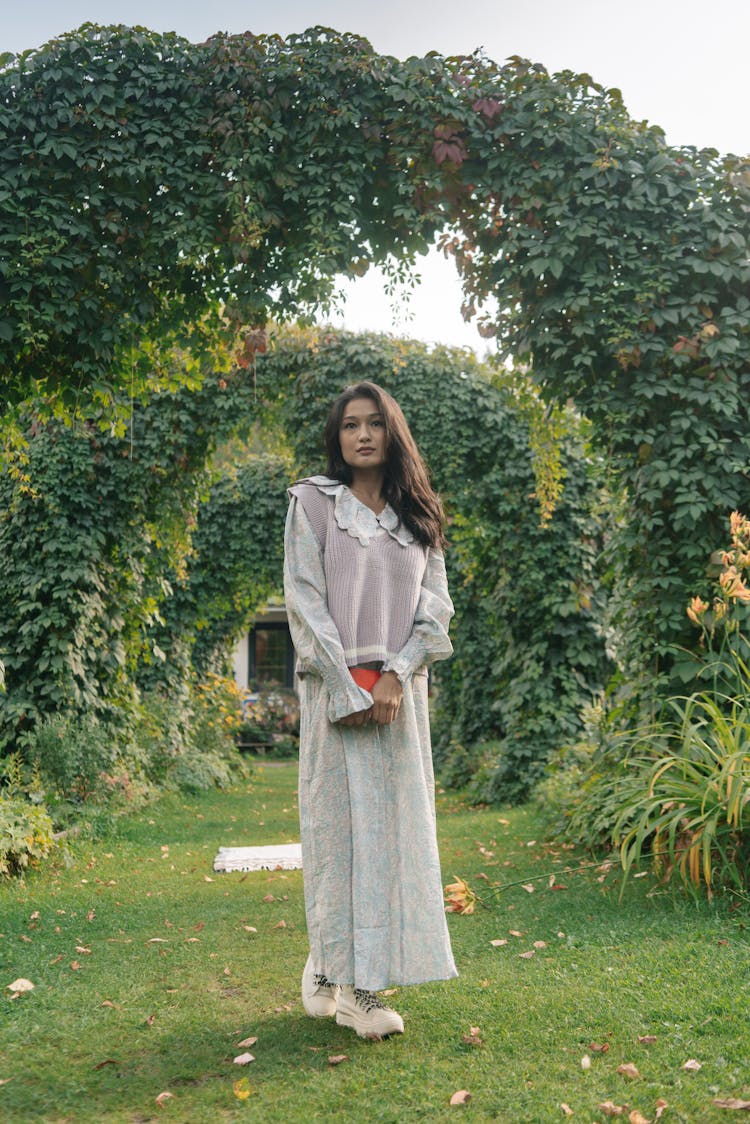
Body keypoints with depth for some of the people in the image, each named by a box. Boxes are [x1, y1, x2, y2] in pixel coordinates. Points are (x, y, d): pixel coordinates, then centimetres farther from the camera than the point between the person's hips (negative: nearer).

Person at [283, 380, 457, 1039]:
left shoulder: (417, 514, 12)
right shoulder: (313, 501, 2)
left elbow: (435, 603, 6)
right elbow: (305, 601, -5)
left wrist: (395, 675, -9)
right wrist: (348, 687, -11)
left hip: (400, 690, 4)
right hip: (336, 689, -4)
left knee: (395, 820, 5)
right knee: (341, 820, -3)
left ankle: (359, 975, 17)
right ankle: (350, 985, 5)